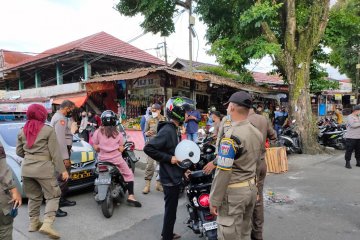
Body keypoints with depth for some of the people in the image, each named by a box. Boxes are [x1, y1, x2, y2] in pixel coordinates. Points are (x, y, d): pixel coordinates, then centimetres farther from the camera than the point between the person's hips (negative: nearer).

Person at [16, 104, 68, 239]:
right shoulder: (48, 130, -8)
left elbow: (19, 152, 14)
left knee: (34, 197, 20)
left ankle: (33, 223, 26)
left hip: (26, 168, 6)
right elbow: (55, 153, -9)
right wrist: (62, 170, -5)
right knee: (53, 196, 3)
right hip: (43, 168, -6)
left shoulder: (22, 132, 8)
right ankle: (47, 224, -8)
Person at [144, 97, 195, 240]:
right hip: (170, 178, -10)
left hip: (174, 176, 10)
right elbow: (148, 148, -28)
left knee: (171, 208, 22)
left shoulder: (173, 129, 8)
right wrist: (168, 158, -24)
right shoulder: (167, 130, -22)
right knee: (170, 210, 5)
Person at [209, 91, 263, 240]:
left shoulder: (231, 135, -20)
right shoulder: (258, 133, 7)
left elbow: (223, 172, -22)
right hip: (251, 188, 9)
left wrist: (214, 200, -15)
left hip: (234, 192, -9)